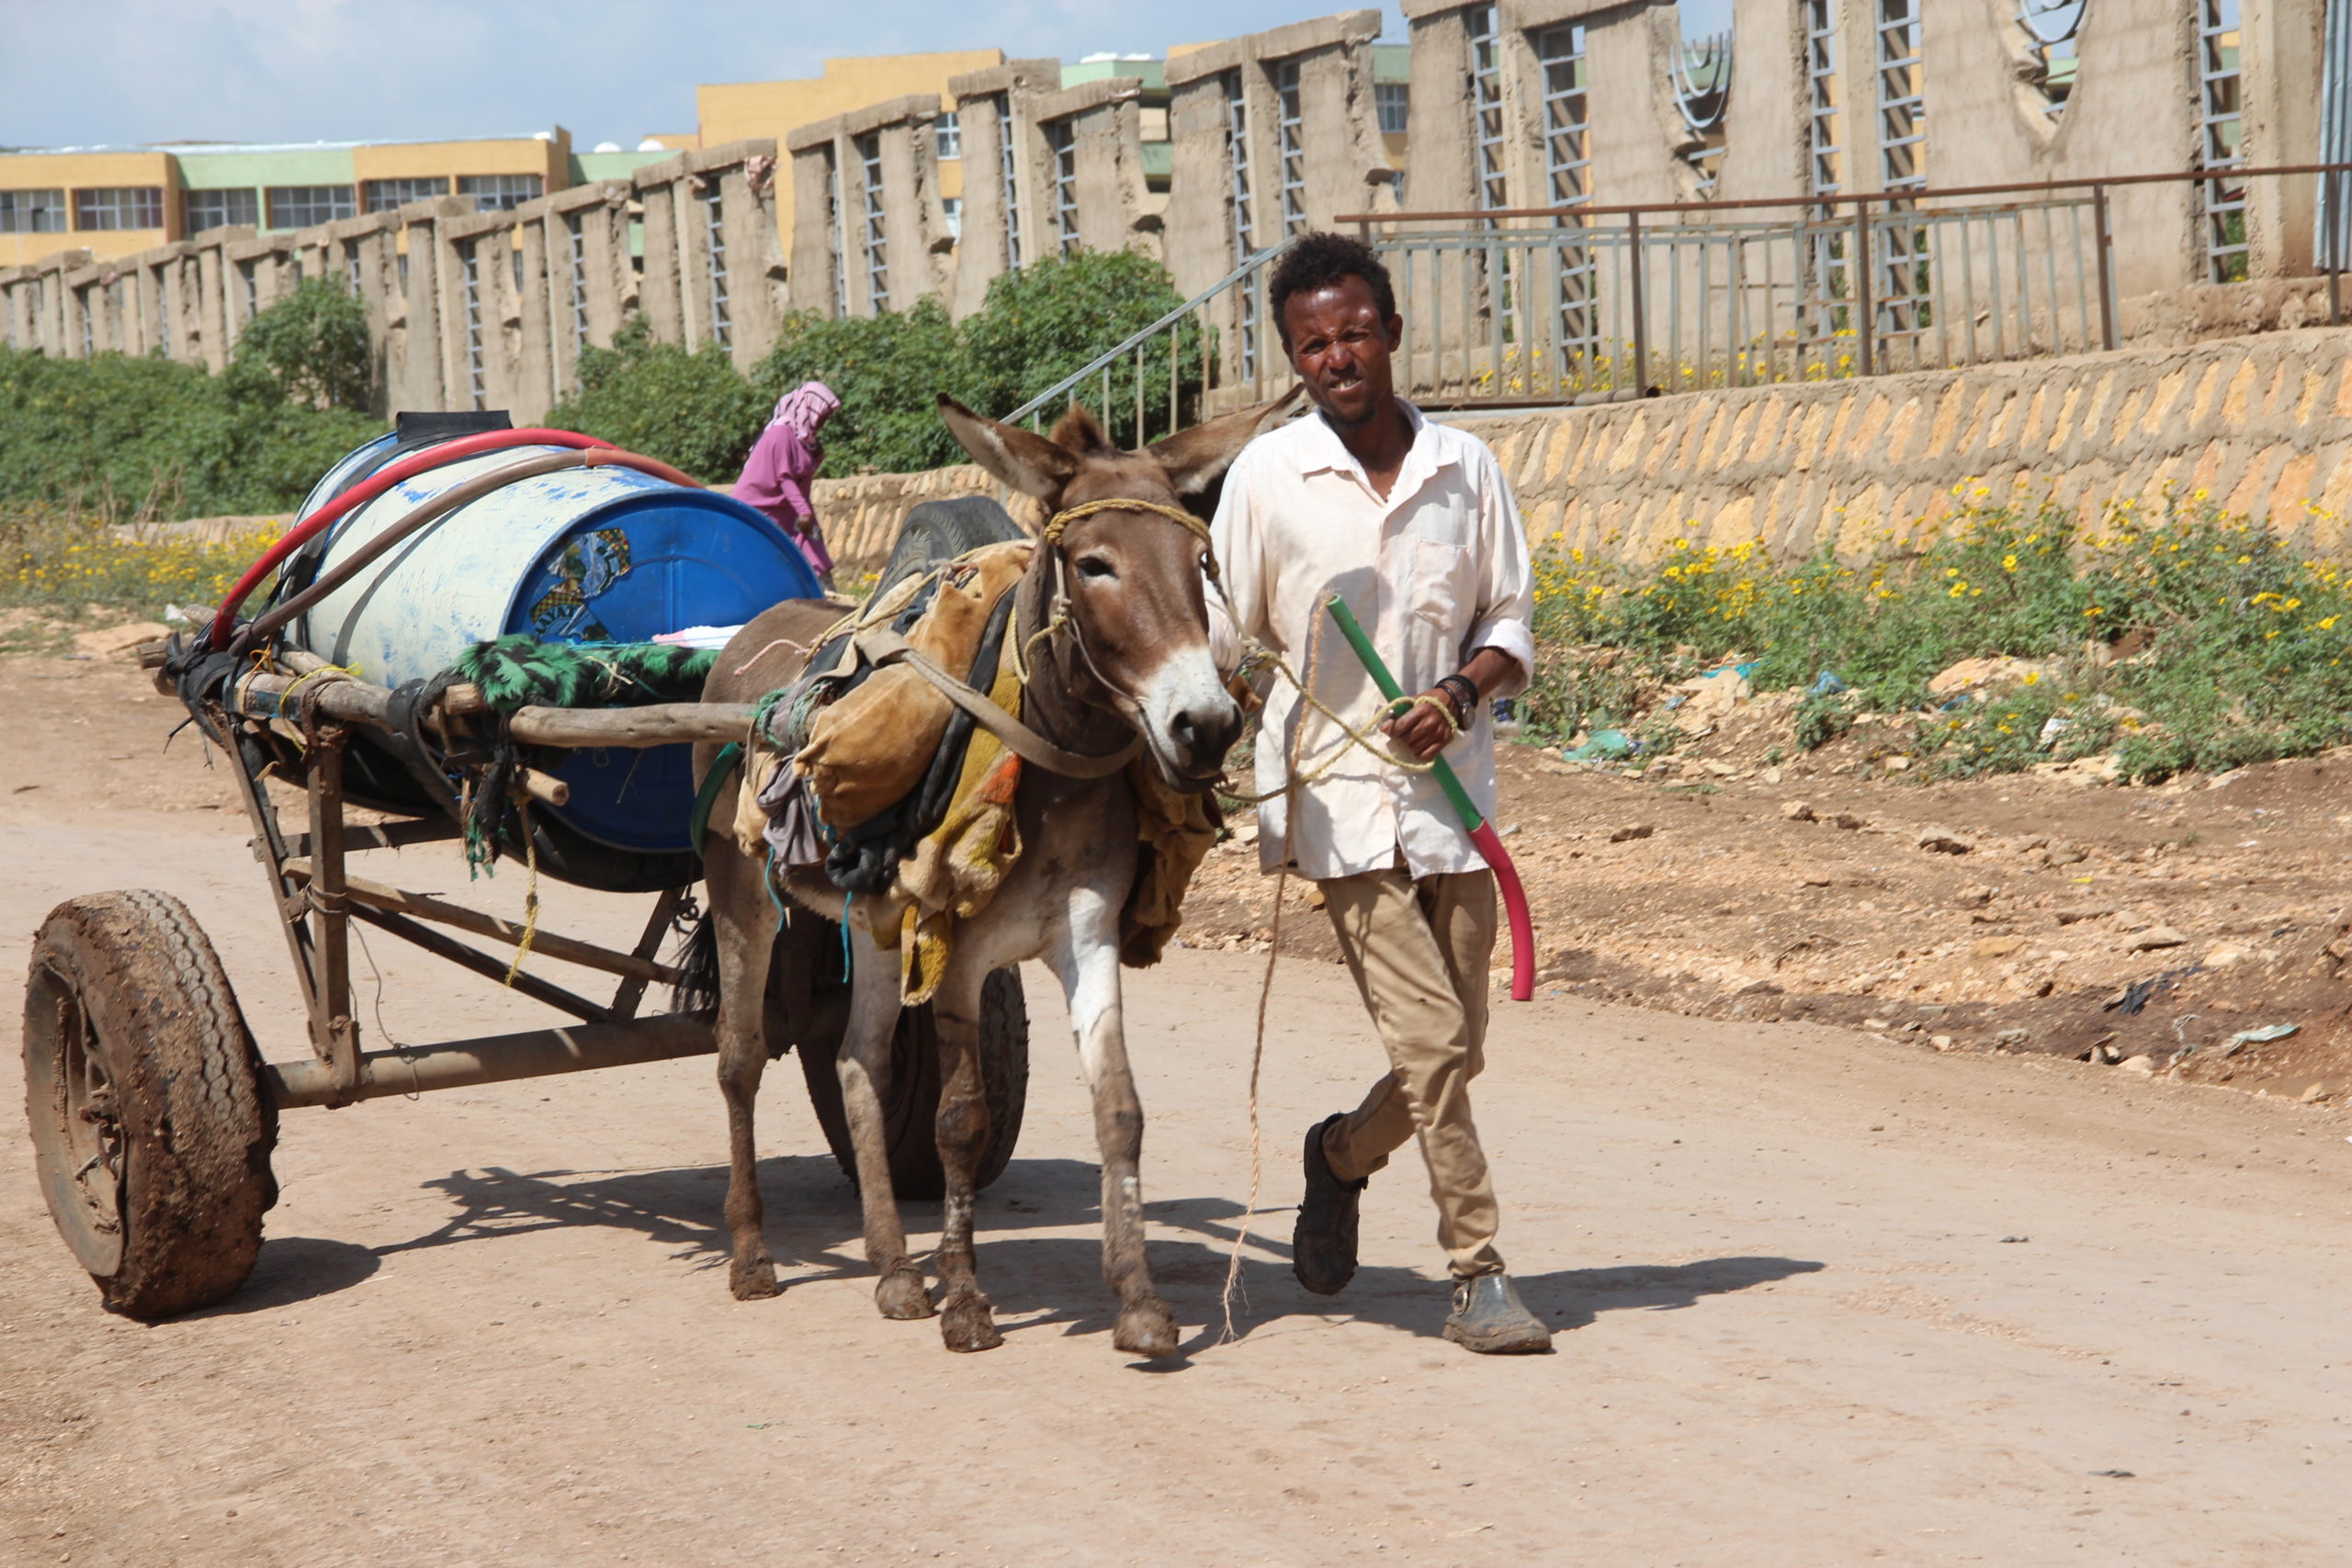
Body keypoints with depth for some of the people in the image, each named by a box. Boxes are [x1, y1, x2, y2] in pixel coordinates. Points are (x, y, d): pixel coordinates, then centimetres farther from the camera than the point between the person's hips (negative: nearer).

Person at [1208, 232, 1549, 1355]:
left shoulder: (1465, 468, 5)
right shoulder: (1267, 475, -1)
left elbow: (1510, 625, 11)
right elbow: (1221, 640, 4)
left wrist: (1465, 690, -9)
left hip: (1450, 795, 3)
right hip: (1338, 798, -3)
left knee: (1456, 1051, 8)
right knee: (1431, 1041, -11)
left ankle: (1341, 1158, 37)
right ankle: (1479, 1278, -2)